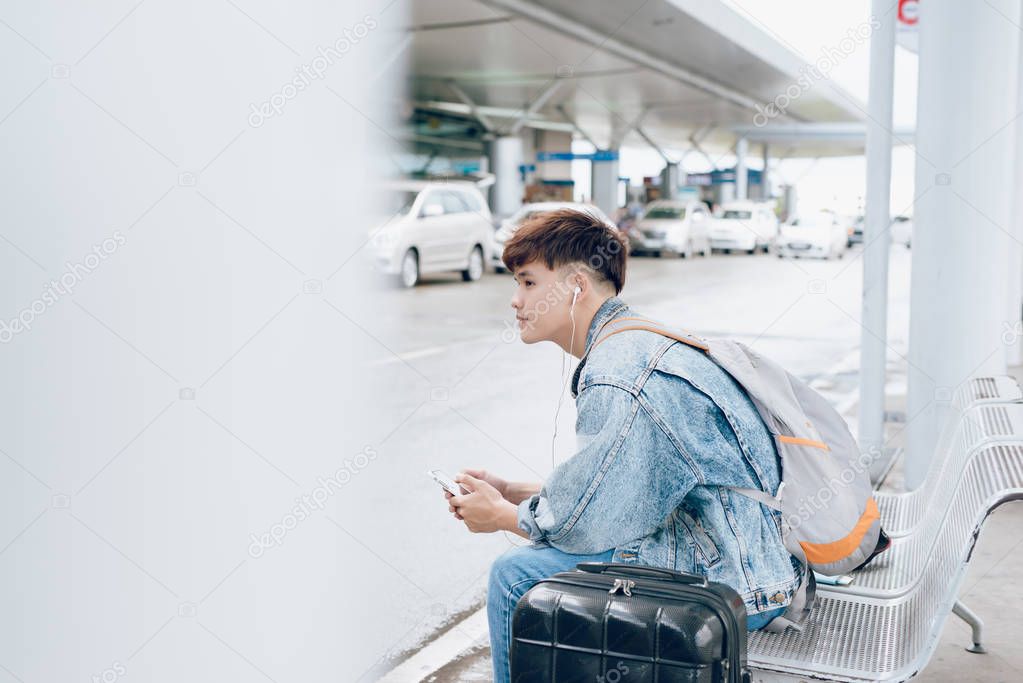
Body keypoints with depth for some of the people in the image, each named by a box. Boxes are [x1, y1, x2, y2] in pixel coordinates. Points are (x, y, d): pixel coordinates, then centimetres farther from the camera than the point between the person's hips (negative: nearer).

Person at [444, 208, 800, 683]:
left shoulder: (617, 382, -23)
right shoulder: (640, 344, 9)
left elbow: (587, 525, -18)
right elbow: (601, 486, 15)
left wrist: (501, 516, 0)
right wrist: (511, 492, 11)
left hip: (731, 586, -10)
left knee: (517, 576, -11)